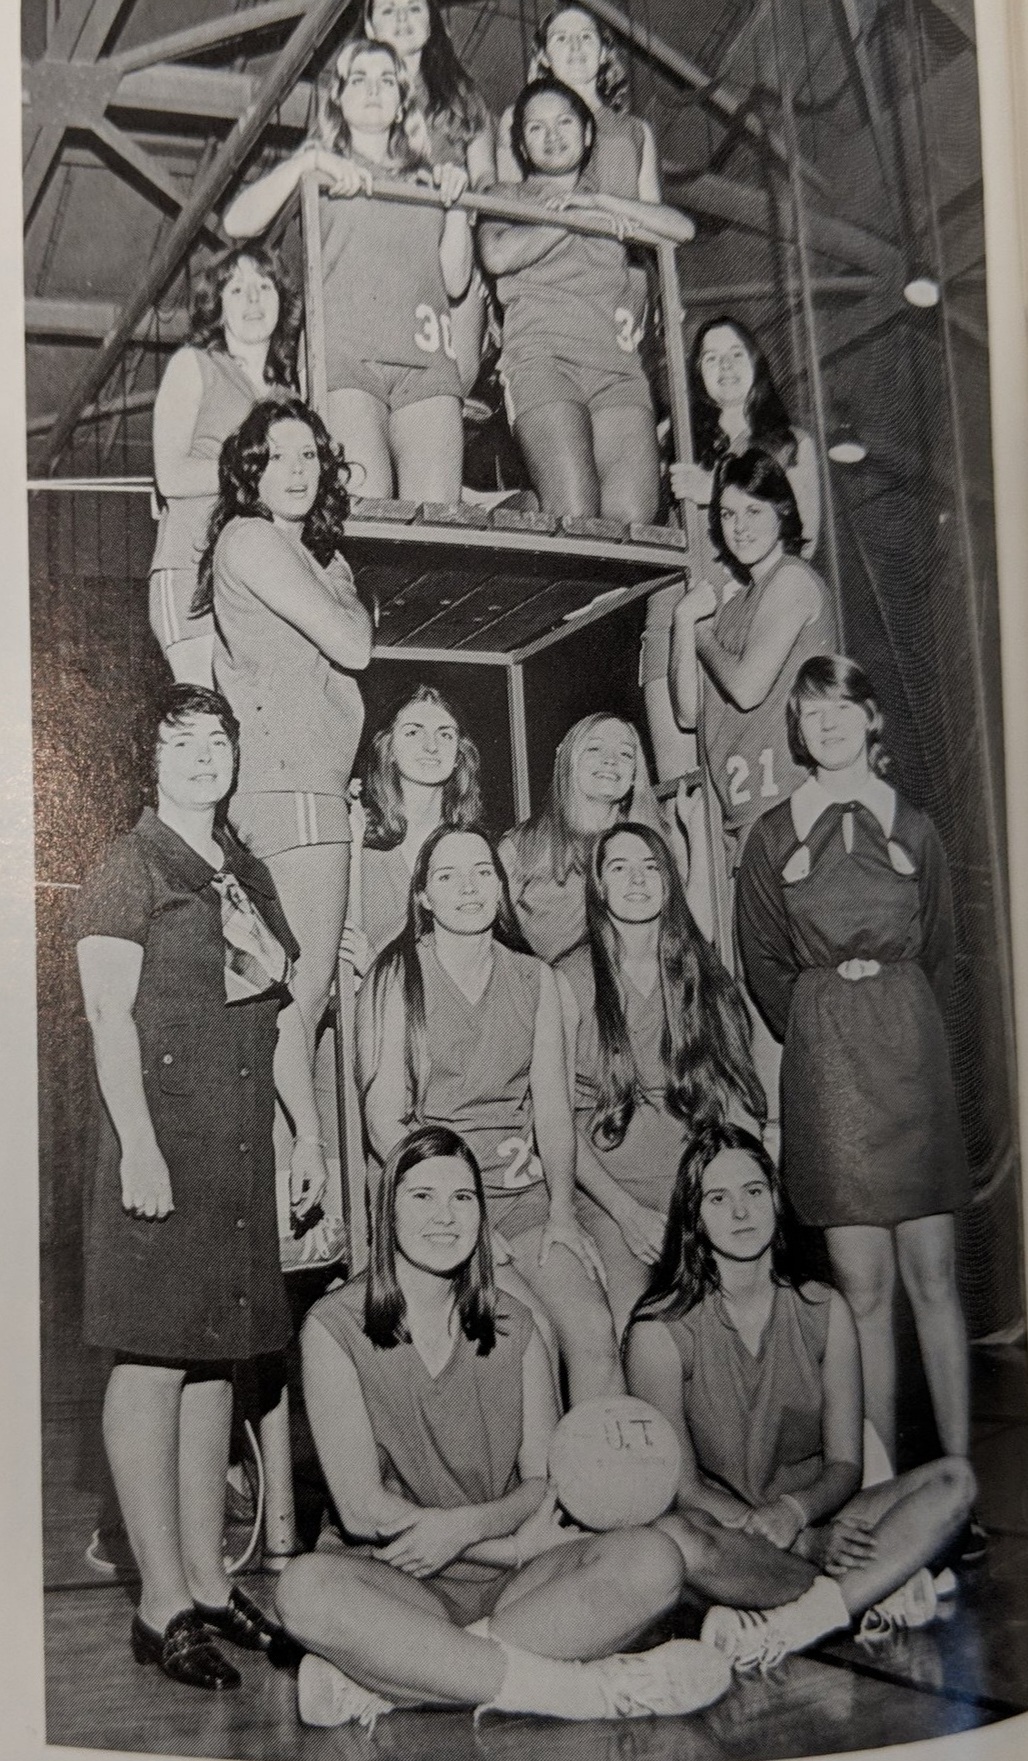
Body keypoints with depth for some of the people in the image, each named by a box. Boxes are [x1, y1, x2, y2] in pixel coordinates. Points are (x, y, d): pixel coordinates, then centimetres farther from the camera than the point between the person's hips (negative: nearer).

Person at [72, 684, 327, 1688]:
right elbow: (110, 1014, -10)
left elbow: (283, 1013, 20)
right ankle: (163, 1604, 2)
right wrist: (137, 1144, -18)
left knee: (215, 1361, 10)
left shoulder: (247, 875, 18)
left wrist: (309, 1134, 15)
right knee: (154, 1362, -5)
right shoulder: (132, 866, -2)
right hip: (161, 1137, -7)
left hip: (241, 1146, 7)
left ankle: (206, 1582, 19)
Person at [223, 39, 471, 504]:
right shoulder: (320, 171, 22)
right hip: (343, 359, -3)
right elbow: (237, 223, 4)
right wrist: (308, 161, -2)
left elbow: (455, 282, 21)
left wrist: (456, 201, 13)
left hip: (426, 362, 3)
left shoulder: (425, 180, 30)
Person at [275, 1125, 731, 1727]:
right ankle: (579, 1688, -31)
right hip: (405, 1581, -3)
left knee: (652, 1559, -24)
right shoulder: (336, 1326, -3)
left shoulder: (513, 1325, 10)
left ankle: (383, 1679, -27)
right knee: (308, 1587, -36)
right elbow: (363, 1508, -8)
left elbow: (547, 1484, 6)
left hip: (515, 1583, 4)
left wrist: (466, 1526, -16)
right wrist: (519, 1544, -11)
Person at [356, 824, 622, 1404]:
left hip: (525, 1196, 3)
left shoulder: (534, 978, 12)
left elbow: (553, 1109, 9)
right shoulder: (395, 978, 1)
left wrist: (562, 1209, -5)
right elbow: (384, 1122, -3)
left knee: (594, 1330, -19)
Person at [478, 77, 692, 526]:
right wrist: (575, 219, 9)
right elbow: (497, 256, 2)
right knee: (572, 517, -25)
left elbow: (682, 227, 16)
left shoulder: (612, 206, 34)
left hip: (617, 361, 3)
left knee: (634, 519, -20)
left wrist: (598, 200, 10)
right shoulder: (508, 197, 25)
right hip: (541, 356, -3)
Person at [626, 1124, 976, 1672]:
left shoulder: (824, 1310, 5)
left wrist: (795, 1512, -22)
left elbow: (845, 1465, 2)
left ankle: (799, 1620, -34)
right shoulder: (660, 1331, -6)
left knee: (953, 1479, -19)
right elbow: (680, 1486, -9)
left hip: (818, 1522, 3)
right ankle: (886, 1588, -24)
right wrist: (804, 1544, -21)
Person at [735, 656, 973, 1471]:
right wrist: (818, 1032, 6)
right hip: (822, 1062, -1)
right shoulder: (774, 836, 7)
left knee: (933, 1274, 0)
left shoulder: (914, 829, 10)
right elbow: (763, 962, 10)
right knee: (864, 1285, -1)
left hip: (912, 1049, 1)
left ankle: (958, 1473, 9)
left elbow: (941, 953, 14)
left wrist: (903, 1027, 7)